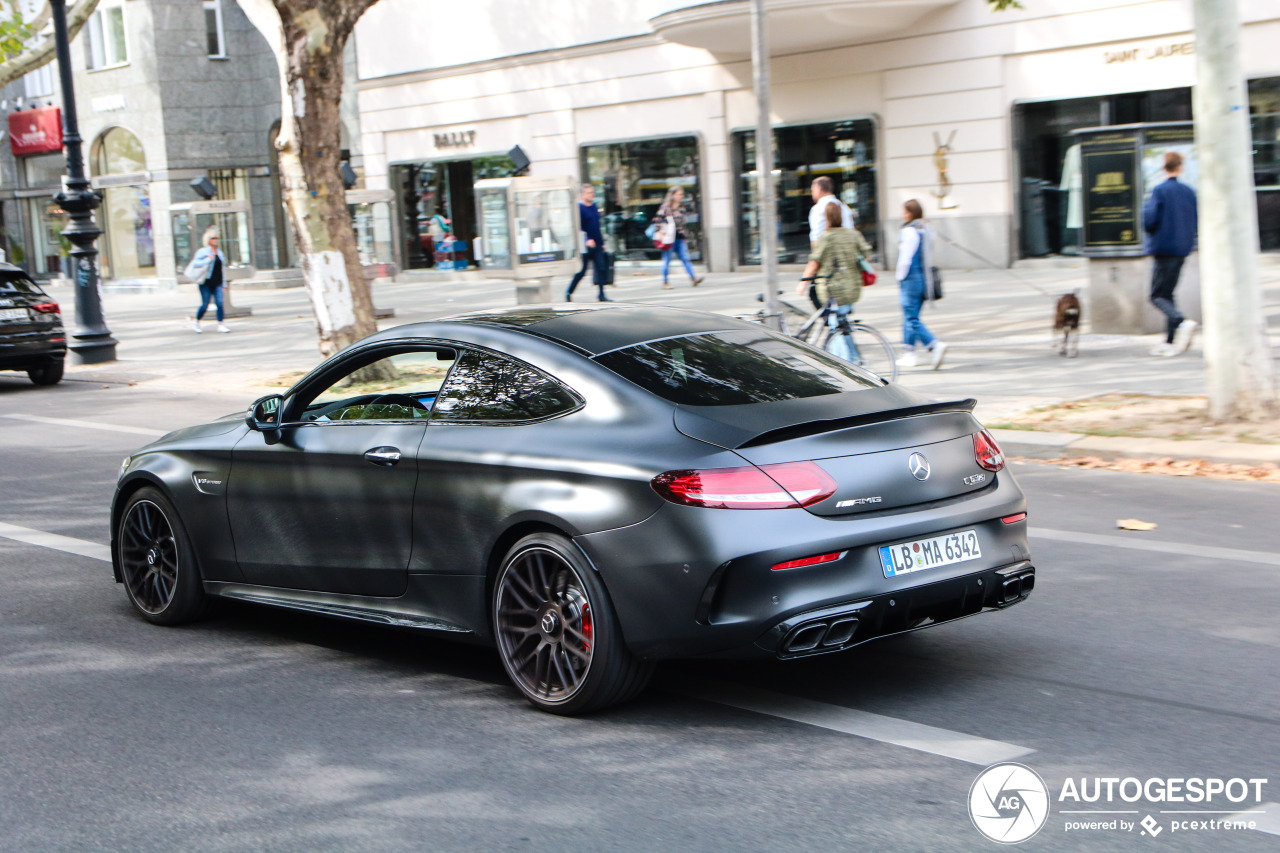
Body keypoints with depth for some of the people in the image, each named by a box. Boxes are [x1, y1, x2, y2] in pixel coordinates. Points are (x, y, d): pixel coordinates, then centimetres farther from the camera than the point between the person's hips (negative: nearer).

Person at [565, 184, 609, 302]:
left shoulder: (595, 207, 13)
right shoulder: (579, 208, -9)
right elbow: (578, 227, -15)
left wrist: (602, 242, 19)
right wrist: (587, 240, -24)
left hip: (597, 245, 6)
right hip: (585, 246, -6)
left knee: (600, 269, -1)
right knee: (581, 271, 0)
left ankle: (602, 295, 2)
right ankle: (568, 292, 16)